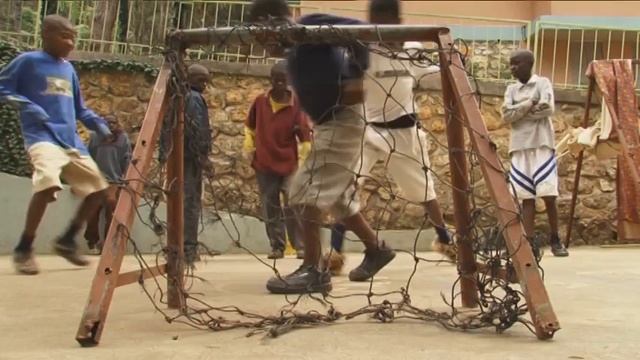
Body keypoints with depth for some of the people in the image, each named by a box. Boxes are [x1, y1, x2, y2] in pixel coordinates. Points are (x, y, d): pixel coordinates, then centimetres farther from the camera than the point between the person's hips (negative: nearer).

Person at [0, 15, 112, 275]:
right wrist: (27, 106, -15)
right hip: (42, 136, -7)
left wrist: (99, 124, 9)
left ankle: (67, 240, 20)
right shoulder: (28, 61, -1)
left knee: (98, 188, 6)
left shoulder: (69, 69, 18)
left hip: (71, 139, 7)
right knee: (48, 184, -32)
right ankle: (23, 249, -15)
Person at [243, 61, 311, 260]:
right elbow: (250, 126, 18)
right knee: (270, 208, 6)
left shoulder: (296, 105, -7)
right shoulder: (260, 102, 1)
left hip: (289, 164, -3)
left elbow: (305, 138, -8)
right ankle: (277, 246, 14)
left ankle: (300, 246, 3)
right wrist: (249, 147, 10)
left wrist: (302, 163, -13)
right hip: (264, 164, 3)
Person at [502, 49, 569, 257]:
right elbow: (506, 116, -2)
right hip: (519, 148, 4)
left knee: (548, 195, -5)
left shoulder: (542, 83, 4)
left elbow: (547, 109, -13)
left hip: (542, 145, -3)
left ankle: (555, 240, 7)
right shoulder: (511, 89, 14)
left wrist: (519, 111, -6)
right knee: (526, 197, 2)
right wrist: (530, 103, -10)